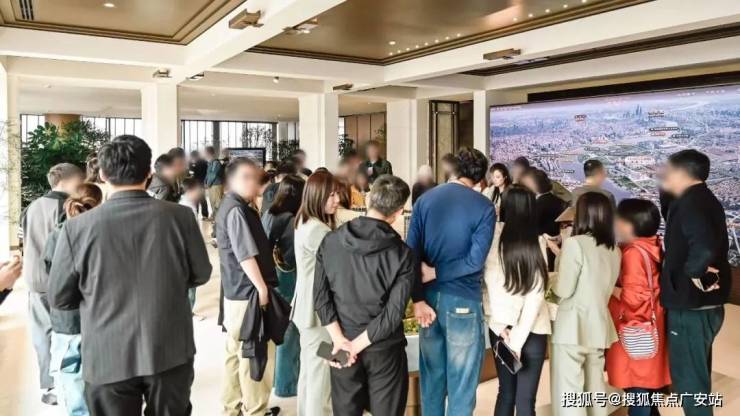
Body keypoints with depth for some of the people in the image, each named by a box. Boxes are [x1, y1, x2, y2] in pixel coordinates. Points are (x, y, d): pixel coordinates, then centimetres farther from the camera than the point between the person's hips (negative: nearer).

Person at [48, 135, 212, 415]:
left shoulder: (77, 227, -13)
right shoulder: (180, 216, -11)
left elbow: (59, 298, -3)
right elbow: (201, 275, 2)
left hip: (108, 358, 0)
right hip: (171, 352, 1)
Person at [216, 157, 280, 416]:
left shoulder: (231, 206, 13)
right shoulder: (237, 210, -19)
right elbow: (246, 255, -22)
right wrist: (263, 289, -17)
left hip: (236, 292, 11)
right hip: (249, 294, -11)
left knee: (237, 355, 18)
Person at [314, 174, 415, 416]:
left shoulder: (330, 241, -6)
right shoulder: (402, 255, -15)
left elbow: (320, 295, -7)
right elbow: (393, 313, -18)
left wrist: (340, 339, -8)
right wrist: (356, 345, -12)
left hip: (342, 345, 3)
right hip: (384, 348, -2)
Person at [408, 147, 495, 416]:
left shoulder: (424, 200, 3)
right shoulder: (484, 207, -6)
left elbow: (411, 252, -4)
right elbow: (475, 260, -16)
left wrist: (418, 299, -7)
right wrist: (435, 272, -8)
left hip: (429, 297, 4)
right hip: (463, 301, -4)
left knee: (431, 377, 17)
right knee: (461, 382, 9)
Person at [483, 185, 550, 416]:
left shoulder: (494, 235, -7)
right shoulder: (537, 241, -8)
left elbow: (489, 282, -13)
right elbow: (536, 295, -11)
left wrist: (500, 324, -10)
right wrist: (518, 340, -9)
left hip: (501, 327, 2)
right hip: (532, 329, -2)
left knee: (506, 393, 18)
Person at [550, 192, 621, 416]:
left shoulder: (575, 243, -13)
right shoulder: (614, 249, 9)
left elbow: (563, 290, -14)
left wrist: (553, 281, 7)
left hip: (572, 327, -7)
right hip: (600, 327, 7)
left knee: (568, 393, 0)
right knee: (595, 389, 17)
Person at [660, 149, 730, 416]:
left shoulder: (689, 204, -19)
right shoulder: (707, 200, 11)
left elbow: (704, 246, -35)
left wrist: (691, 271, -20)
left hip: (690, 306, -9)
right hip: (707, 304, 10)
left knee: (687, 379, 3)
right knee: (697, 376, 21)